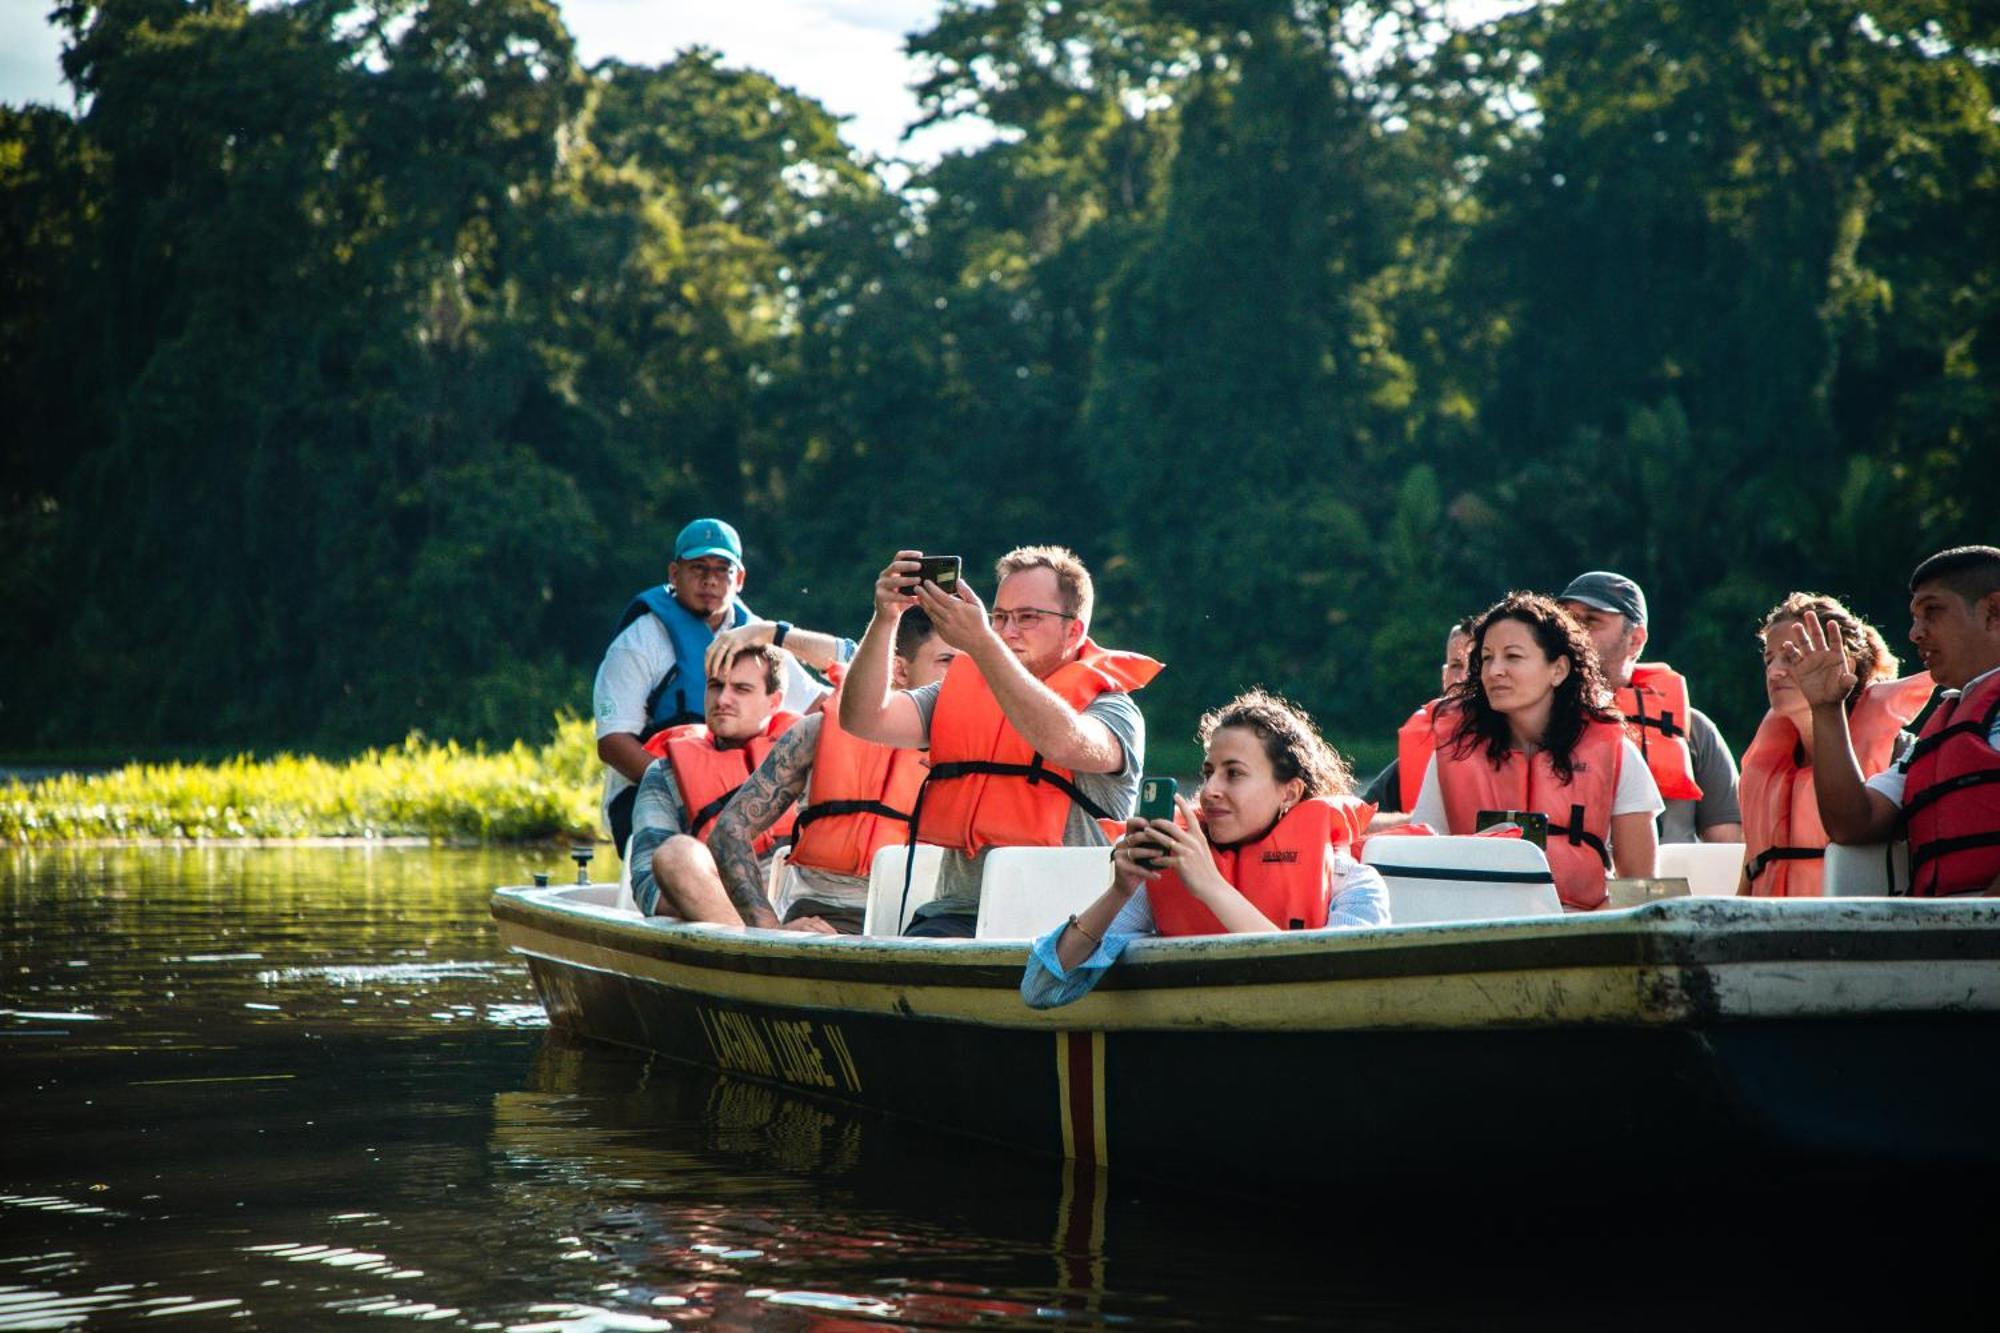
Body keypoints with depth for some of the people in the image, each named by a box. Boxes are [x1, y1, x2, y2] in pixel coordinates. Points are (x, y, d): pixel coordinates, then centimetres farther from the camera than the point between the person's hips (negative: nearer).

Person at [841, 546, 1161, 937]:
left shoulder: (1113, 709, 3)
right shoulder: (958, 693, 19)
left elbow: (1066, 744, -21)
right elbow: (864, 720, 5)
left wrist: (980, 643, -25)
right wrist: (885, 620, -9)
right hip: (956, 915, 4)